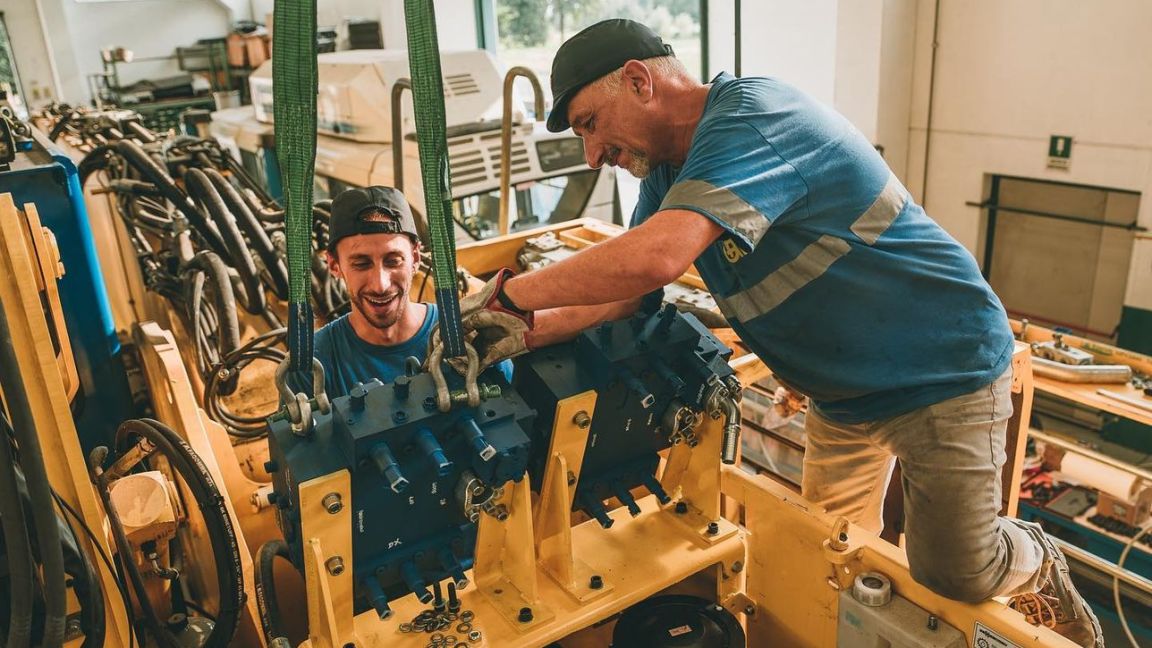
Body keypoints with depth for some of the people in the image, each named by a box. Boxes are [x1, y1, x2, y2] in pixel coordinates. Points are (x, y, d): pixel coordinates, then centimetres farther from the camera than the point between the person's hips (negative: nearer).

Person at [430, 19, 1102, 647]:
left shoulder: (754, 112, -26)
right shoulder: (670, 169, 3)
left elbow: (655, 257, -40)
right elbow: (624, 286, 1)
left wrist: (510, 292, -28)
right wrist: (526, 331, -15)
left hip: (945, 369, -8)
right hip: (844, 391, 8)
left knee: (955, 576, 1)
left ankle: (1036, 562, 32)